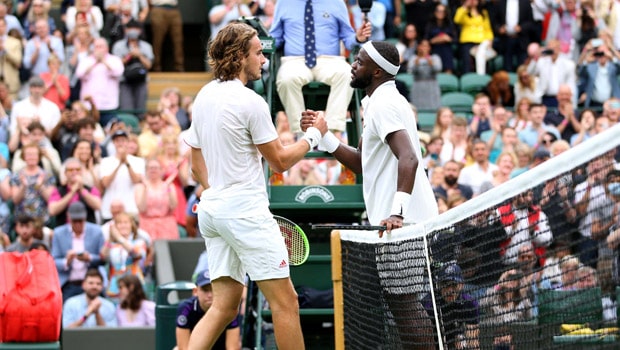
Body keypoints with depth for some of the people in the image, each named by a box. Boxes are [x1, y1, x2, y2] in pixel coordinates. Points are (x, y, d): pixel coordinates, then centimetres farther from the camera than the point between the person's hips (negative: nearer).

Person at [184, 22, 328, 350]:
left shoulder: (203, 97, 12)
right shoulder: (251, 102, -13)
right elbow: (280, 161, -5)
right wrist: (313, 135, 7)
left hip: (212, 210, 8)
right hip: (245, 209, -8)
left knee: (225, 306, 6)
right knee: (285, 301, -2)